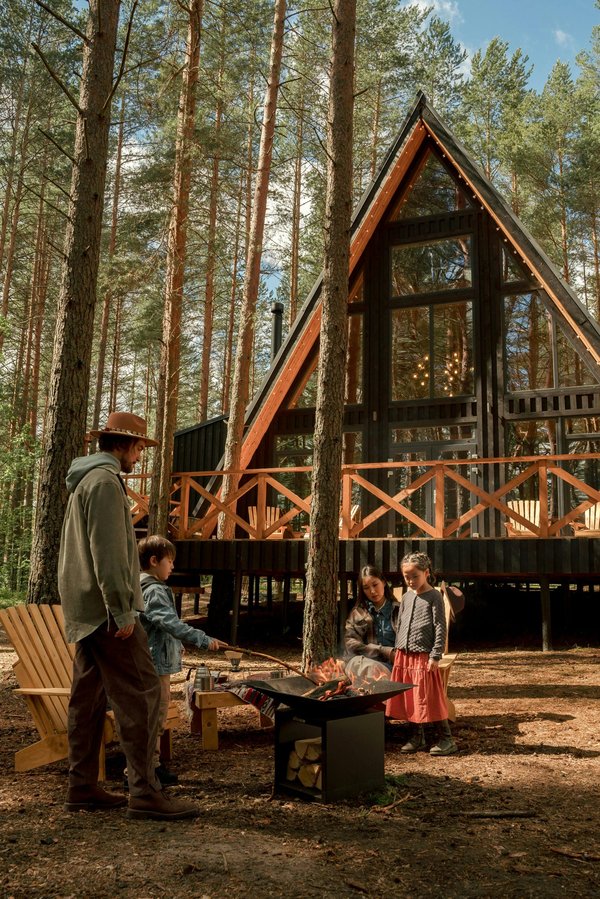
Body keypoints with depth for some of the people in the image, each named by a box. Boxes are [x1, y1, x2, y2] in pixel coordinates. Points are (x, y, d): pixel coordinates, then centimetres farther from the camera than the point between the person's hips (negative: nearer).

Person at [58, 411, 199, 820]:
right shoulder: (106, 480, -13)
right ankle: (146, 792, -7)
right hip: (105, 608, -11)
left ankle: (82, 787, 18)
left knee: (89, 698, 12)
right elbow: (108, 553, -21)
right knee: (141, 694, -9)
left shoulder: (85, 480, 20)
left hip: (84, 610, 11)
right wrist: (122, 611, -20)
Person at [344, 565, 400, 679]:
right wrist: (384, 651, -8)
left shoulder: (398, 610, 12)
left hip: (391, 664, 0)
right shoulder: (357, 613, 13)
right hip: (363, 661, 1)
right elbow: (351, 644, 2)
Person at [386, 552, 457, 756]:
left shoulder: (434, 597, -7)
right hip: (403, 656, 6)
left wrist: (435, 656, -14)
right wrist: (397, 651, 16)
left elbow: (440, 629, -10)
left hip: (424, 656, -6)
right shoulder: (406, 597, 12)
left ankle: (446, 739, 6)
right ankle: (416, 737, 23)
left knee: (429, 698, -5)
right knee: (408, 698, 10)